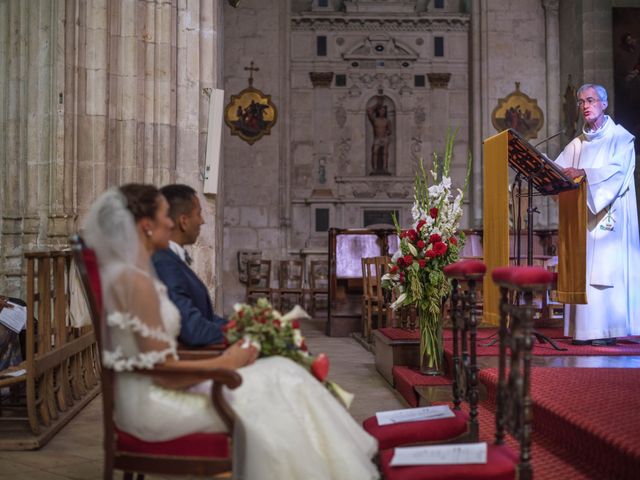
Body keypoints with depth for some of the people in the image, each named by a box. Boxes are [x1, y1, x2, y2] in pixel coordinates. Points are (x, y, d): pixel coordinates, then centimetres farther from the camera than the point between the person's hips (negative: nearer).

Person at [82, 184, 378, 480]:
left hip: (148, 392, 9)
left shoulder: (123, 271, 10)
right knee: (272, 385, -6)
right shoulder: (136, 281, -21)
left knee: (276, 374, 3)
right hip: (153, 402, -9)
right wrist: (226, 362, -8)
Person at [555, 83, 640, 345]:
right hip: (582, 214, 5)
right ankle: (584, 329, 0)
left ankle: (607, 329, -8)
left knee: (606, 269, -10)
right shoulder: (577, 144, 19)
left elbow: (617, 170, -13)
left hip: (609, 213, -5)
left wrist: (584, 173, -24)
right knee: (582, 270, -1)